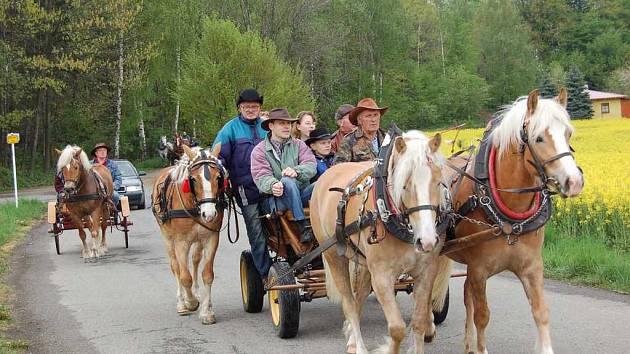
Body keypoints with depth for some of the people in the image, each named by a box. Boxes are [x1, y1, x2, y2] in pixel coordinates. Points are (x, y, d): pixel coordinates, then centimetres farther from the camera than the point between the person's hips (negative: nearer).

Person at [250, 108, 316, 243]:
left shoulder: (298, 144, 14)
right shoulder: (259, 150, 5)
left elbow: (311, 166, -2)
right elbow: (261, 177, -8)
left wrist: (296, 171, -24)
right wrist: (273, 185, -31)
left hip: (301, 194, 3)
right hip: (275, 199, -3)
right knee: (288, 181, -36)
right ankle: (303, 226, -37)